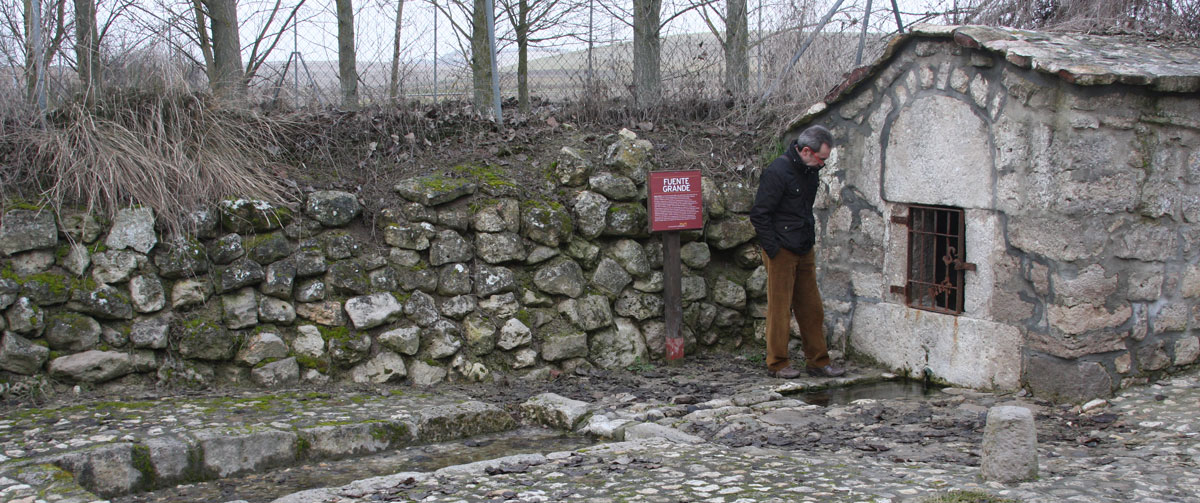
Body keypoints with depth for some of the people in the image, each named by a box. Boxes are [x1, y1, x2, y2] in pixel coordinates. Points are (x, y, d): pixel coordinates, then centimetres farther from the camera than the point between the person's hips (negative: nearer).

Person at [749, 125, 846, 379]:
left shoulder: (810, 172, 9)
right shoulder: (778, 172, -16)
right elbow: (759, 214, -16)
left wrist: (810, 241, 17)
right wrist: (773, 250, -16)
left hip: (805, 252, 8)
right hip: (782, 252, -8)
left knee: (812, 308, 10)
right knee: (780, 309, 0)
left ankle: (818, 361, 18)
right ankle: (777, 364, 9)